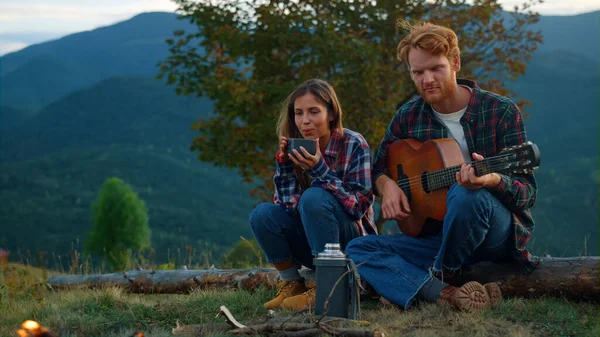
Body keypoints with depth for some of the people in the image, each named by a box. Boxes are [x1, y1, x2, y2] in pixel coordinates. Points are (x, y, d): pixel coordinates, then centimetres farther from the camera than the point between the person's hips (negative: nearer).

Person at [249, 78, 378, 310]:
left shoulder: (353, 145, -12)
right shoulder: (294, 148, -1)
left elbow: (359, 205, -19)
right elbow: (287, 205, -6)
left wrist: (319, 170, -28)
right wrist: (284, 164, -20)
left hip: (352, 241, -4)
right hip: (312, 242, 4)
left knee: (314, 197, -30)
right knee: (262, 214, -20)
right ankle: (291, 284, -2)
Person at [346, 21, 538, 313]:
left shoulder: (501, 112, -9)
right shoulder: (408, 117, 4)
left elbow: (528, 192, -11)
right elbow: (378, 169, 19)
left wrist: (493, 180, -34)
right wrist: (387, 185, -6)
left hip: (500, 235, -5)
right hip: (437, 234, 5)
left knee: (464, 194, -37)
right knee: (357, 250, -12)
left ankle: (443, 276, -9)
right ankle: (448, 295, -30)